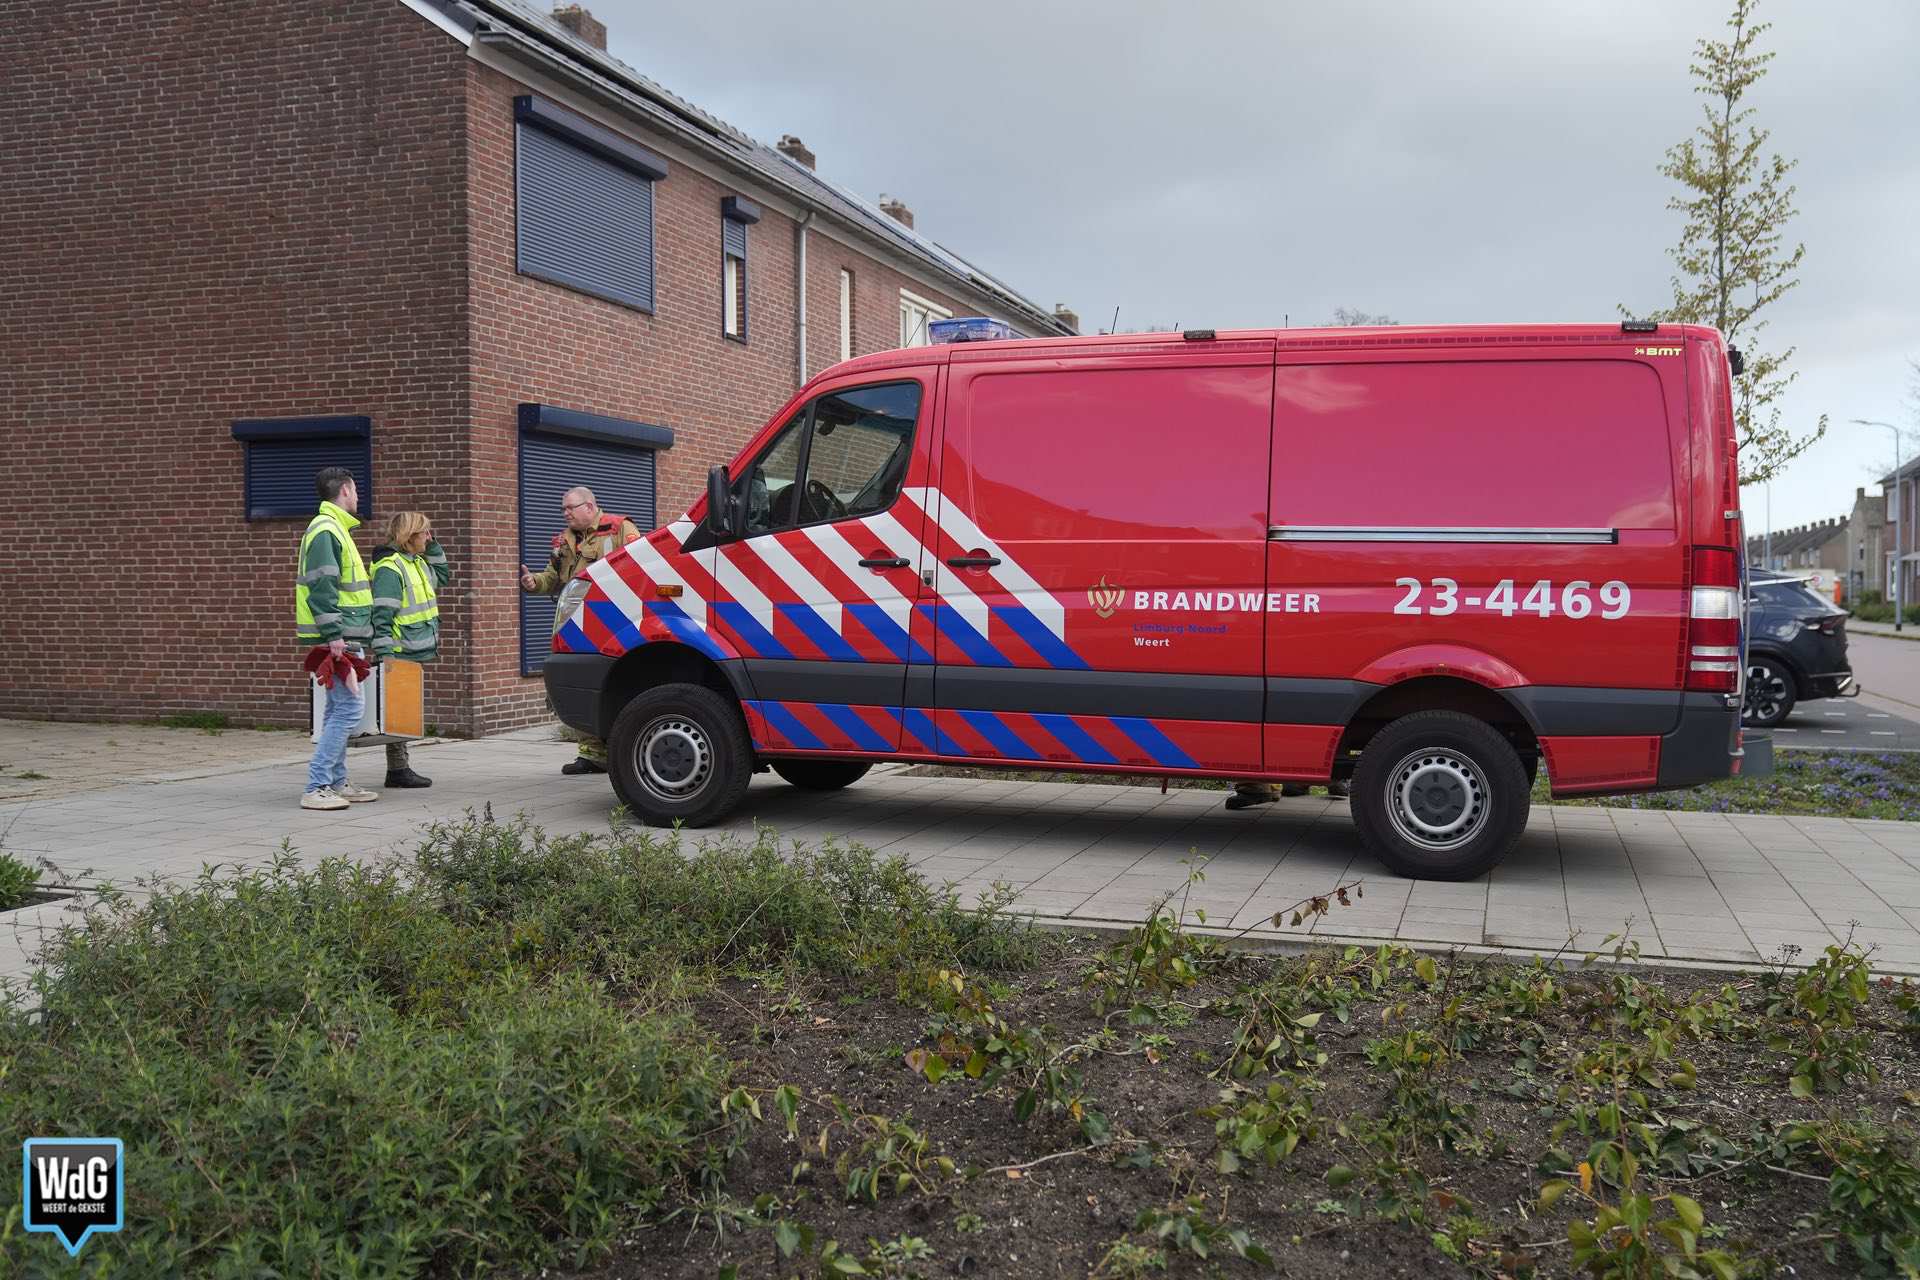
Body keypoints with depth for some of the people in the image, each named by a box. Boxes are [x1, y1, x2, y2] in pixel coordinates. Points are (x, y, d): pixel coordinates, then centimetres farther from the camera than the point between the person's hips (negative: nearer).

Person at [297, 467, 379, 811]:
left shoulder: (335, 529, 20)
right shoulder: (325, 530, -13)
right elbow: (320, 587, -20)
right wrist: (333, 635, -24)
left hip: (343, 637, 11)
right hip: (336, 638, -11)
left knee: (339, 708, 13)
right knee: (350, 705, -13)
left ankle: (336, 783, 19)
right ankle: (316, 787, -13)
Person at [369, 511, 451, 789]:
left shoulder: (417, 563, 13)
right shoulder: (389, 568, -15)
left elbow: (444, 576, 31)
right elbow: (381, 616, -20)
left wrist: (432, 546, 18)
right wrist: (384, 656, -23)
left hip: (414, 654, 9)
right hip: (400, 655, -9)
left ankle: (400, 768, 19)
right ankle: (397, 769, 1)